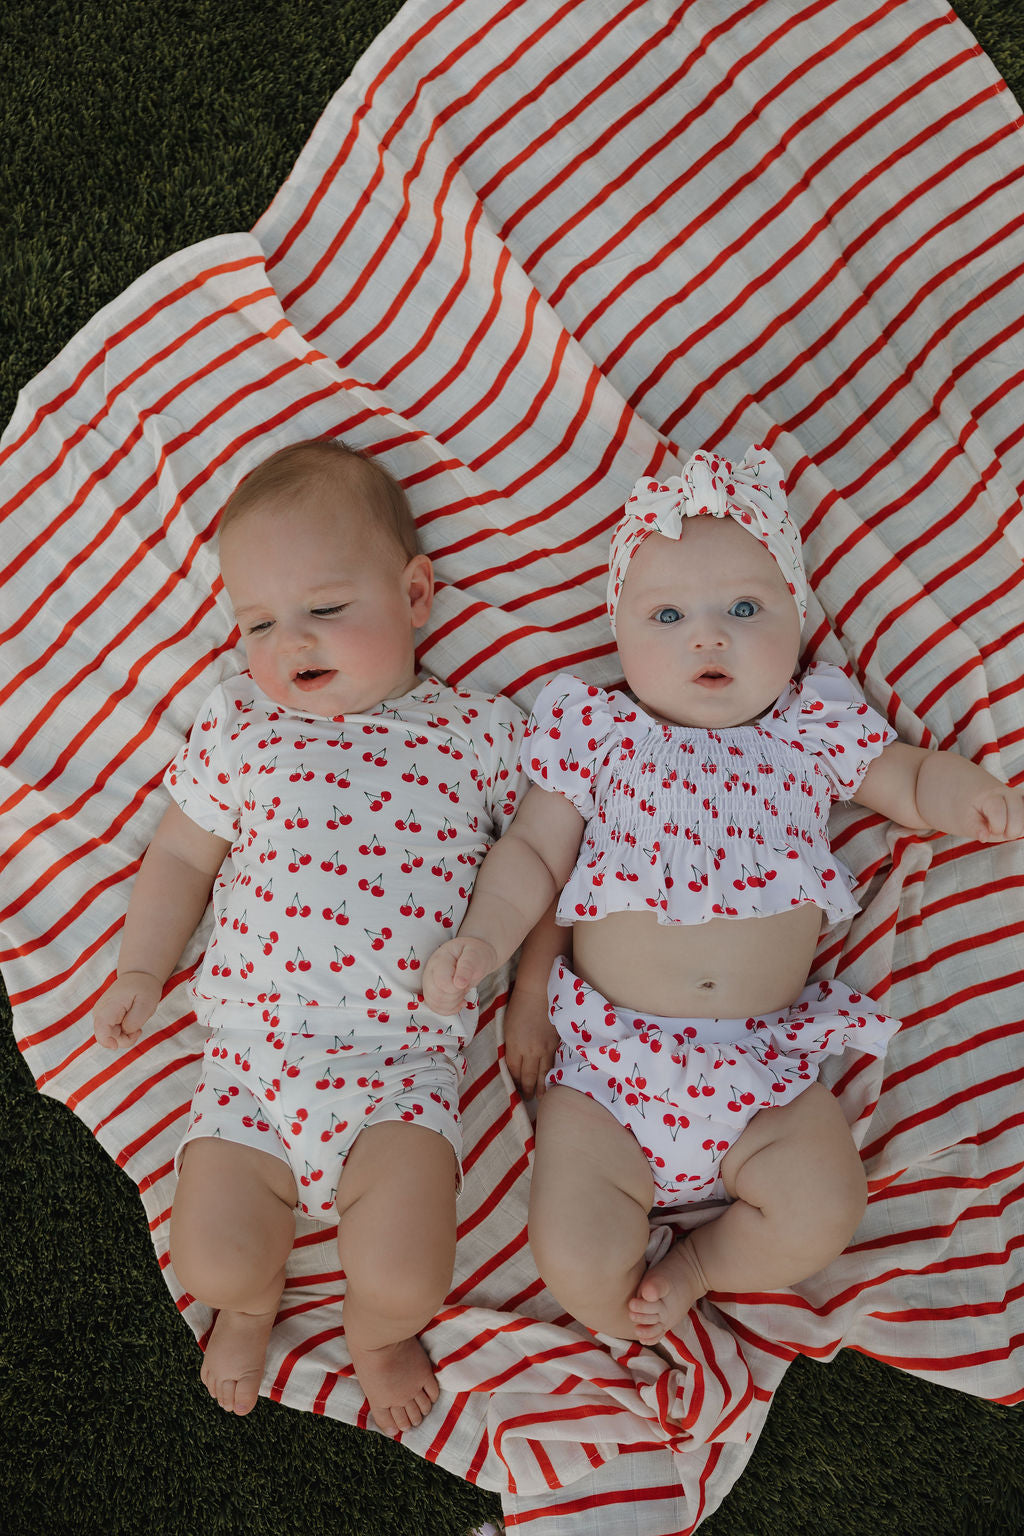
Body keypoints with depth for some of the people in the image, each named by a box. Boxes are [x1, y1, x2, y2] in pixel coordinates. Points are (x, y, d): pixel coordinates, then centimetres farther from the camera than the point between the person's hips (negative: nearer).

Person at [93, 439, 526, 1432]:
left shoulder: (480, 732, 1)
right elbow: (182, 855, 16)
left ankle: (374, 1332, 25)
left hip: (403, 1059, -2)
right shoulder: (240, 724, 6)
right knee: (212, 1262, -6)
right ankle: (253, 1300, 34)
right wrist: (141, 968, 10)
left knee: (403, 1281, -15)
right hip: (251, 1050, 2)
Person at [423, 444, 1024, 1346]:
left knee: (825, 1211, -17)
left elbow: (910, 780, 17)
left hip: (768, 1066, 2)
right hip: (609, 1060, -1)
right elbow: (533, 852, 5)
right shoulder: (597, 733, 3)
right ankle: (637, 1325, 22)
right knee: (574, 1260, -13)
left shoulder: (815, 728, 7)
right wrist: (485, 937, -12)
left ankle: (694, 1266, 13)